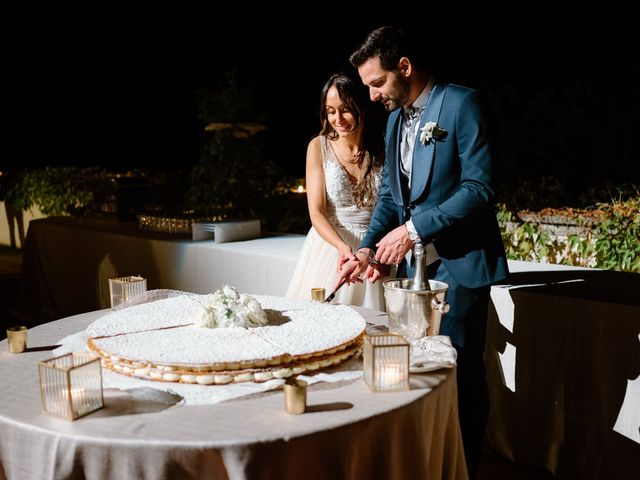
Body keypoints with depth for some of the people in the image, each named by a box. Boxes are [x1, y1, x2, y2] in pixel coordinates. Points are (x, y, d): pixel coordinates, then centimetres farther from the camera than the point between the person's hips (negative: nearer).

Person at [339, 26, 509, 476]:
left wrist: (414, 229, -18)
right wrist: (369, 248, 2)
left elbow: (479, 188, -17)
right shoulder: (396, 118, 14)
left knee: (460, 370, 1)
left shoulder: (462, 103, -10)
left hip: (458, 264, -7)